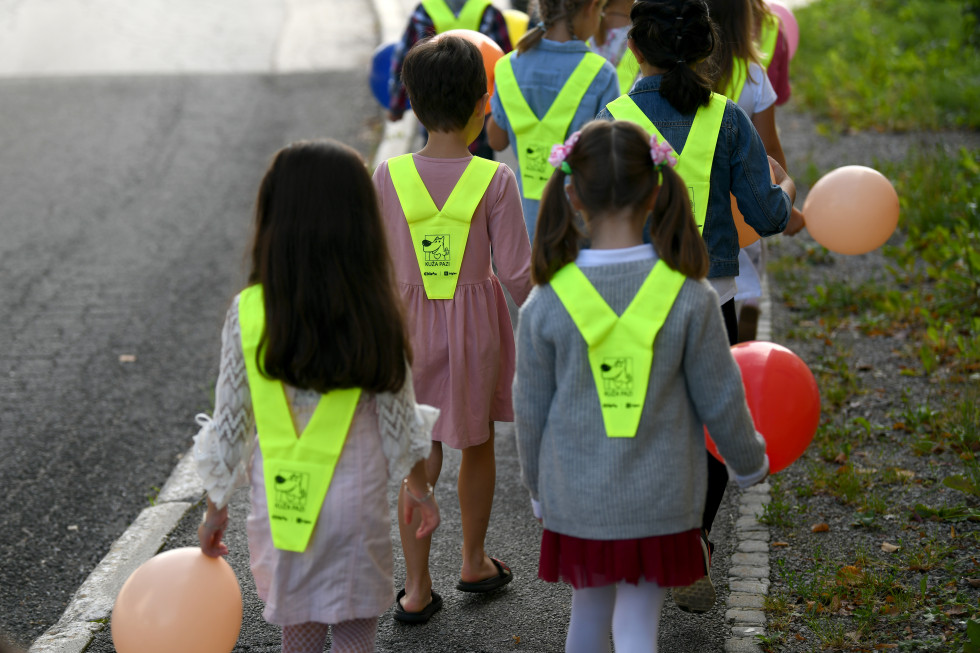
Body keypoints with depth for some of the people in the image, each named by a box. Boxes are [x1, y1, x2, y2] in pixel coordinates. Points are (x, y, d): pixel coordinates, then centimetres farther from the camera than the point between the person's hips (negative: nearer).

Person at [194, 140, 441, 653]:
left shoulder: (248, 313, -9)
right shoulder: (376, 312, -9)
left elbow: (229, 422, -4)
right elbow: (397, 417, -1)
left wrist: (216, 506, 9)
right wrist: (417, 485, 15)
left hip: (281, 499, 1)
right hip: (356, 498, 0)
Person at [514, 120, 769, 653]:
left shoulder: (546, 304, -11)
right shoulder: (688, 297, -13)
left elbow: (531, 409, -1)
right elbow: (720, 400, -3)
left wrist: (537, 486, 16)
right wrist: (750, 459, 17)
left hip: (576, 499, 1)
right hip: (660, 499, -1)